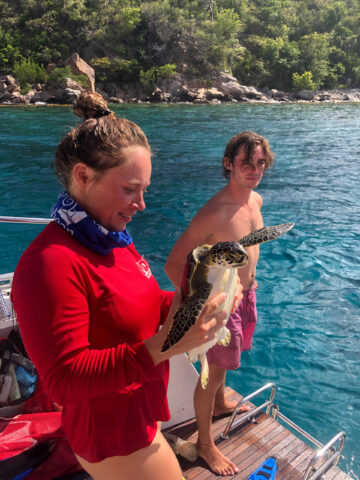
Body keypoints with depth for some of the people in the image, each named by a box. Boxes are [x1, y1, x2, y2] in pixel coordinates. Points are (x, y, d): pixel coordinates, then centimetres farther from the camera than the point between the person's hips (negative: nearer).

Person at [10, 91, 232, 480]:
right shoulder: (51, 263, -29)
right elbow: (64, 380, -27)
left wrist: (184, 302, -11)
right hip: (114, 437, -8)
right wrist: (165, 345, -35)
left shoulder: (112, 238, -1)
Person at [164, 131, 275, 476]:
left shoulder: (256, 200, -2)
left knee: (223, 359, 28)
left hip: (246, 294, 8)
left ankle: (219, 404, 55)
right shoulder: (213, 213, -29)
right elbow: (174, 265, -26)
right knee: (215, 371, 8)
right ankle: (205, 443, 30)